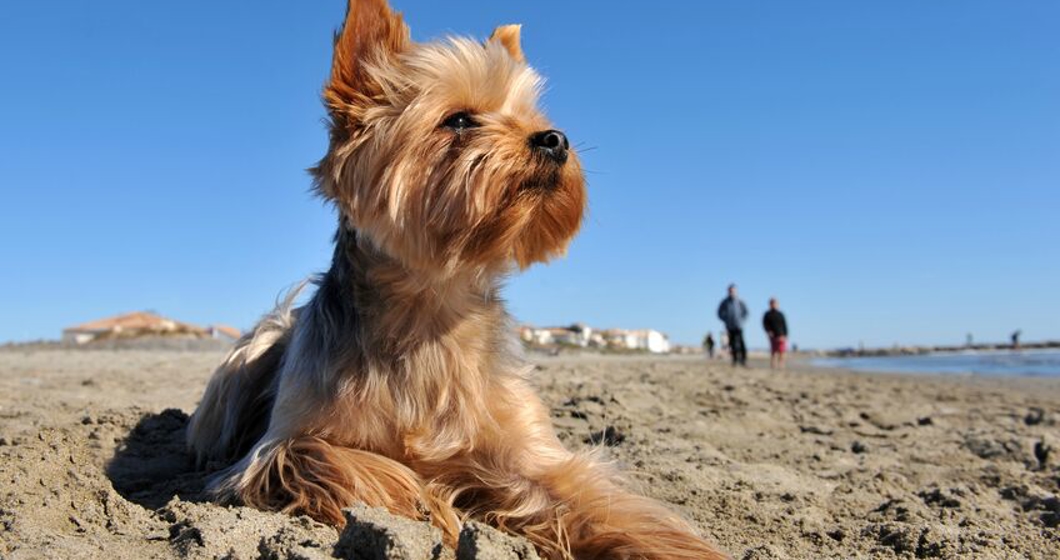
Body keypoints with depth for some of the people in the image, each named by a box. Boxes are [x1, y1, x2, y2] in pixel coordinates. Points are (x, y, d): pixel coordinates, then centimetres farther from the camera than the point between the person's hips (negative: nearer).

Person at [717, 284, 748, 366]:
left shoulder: (740, 302, 1)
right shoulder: (725, 302, 2)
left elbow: (745, 312, 12)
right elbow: (720, 313, 11)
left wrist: (742, 320, 2)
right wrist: (726, 320, 1)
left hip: (738, 326, -1)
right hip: (729, 327, 1)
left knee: (741, 343, -11)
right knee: (732, 344, 1)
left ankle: (743, 359, -7)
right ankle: (735, 359, 7)